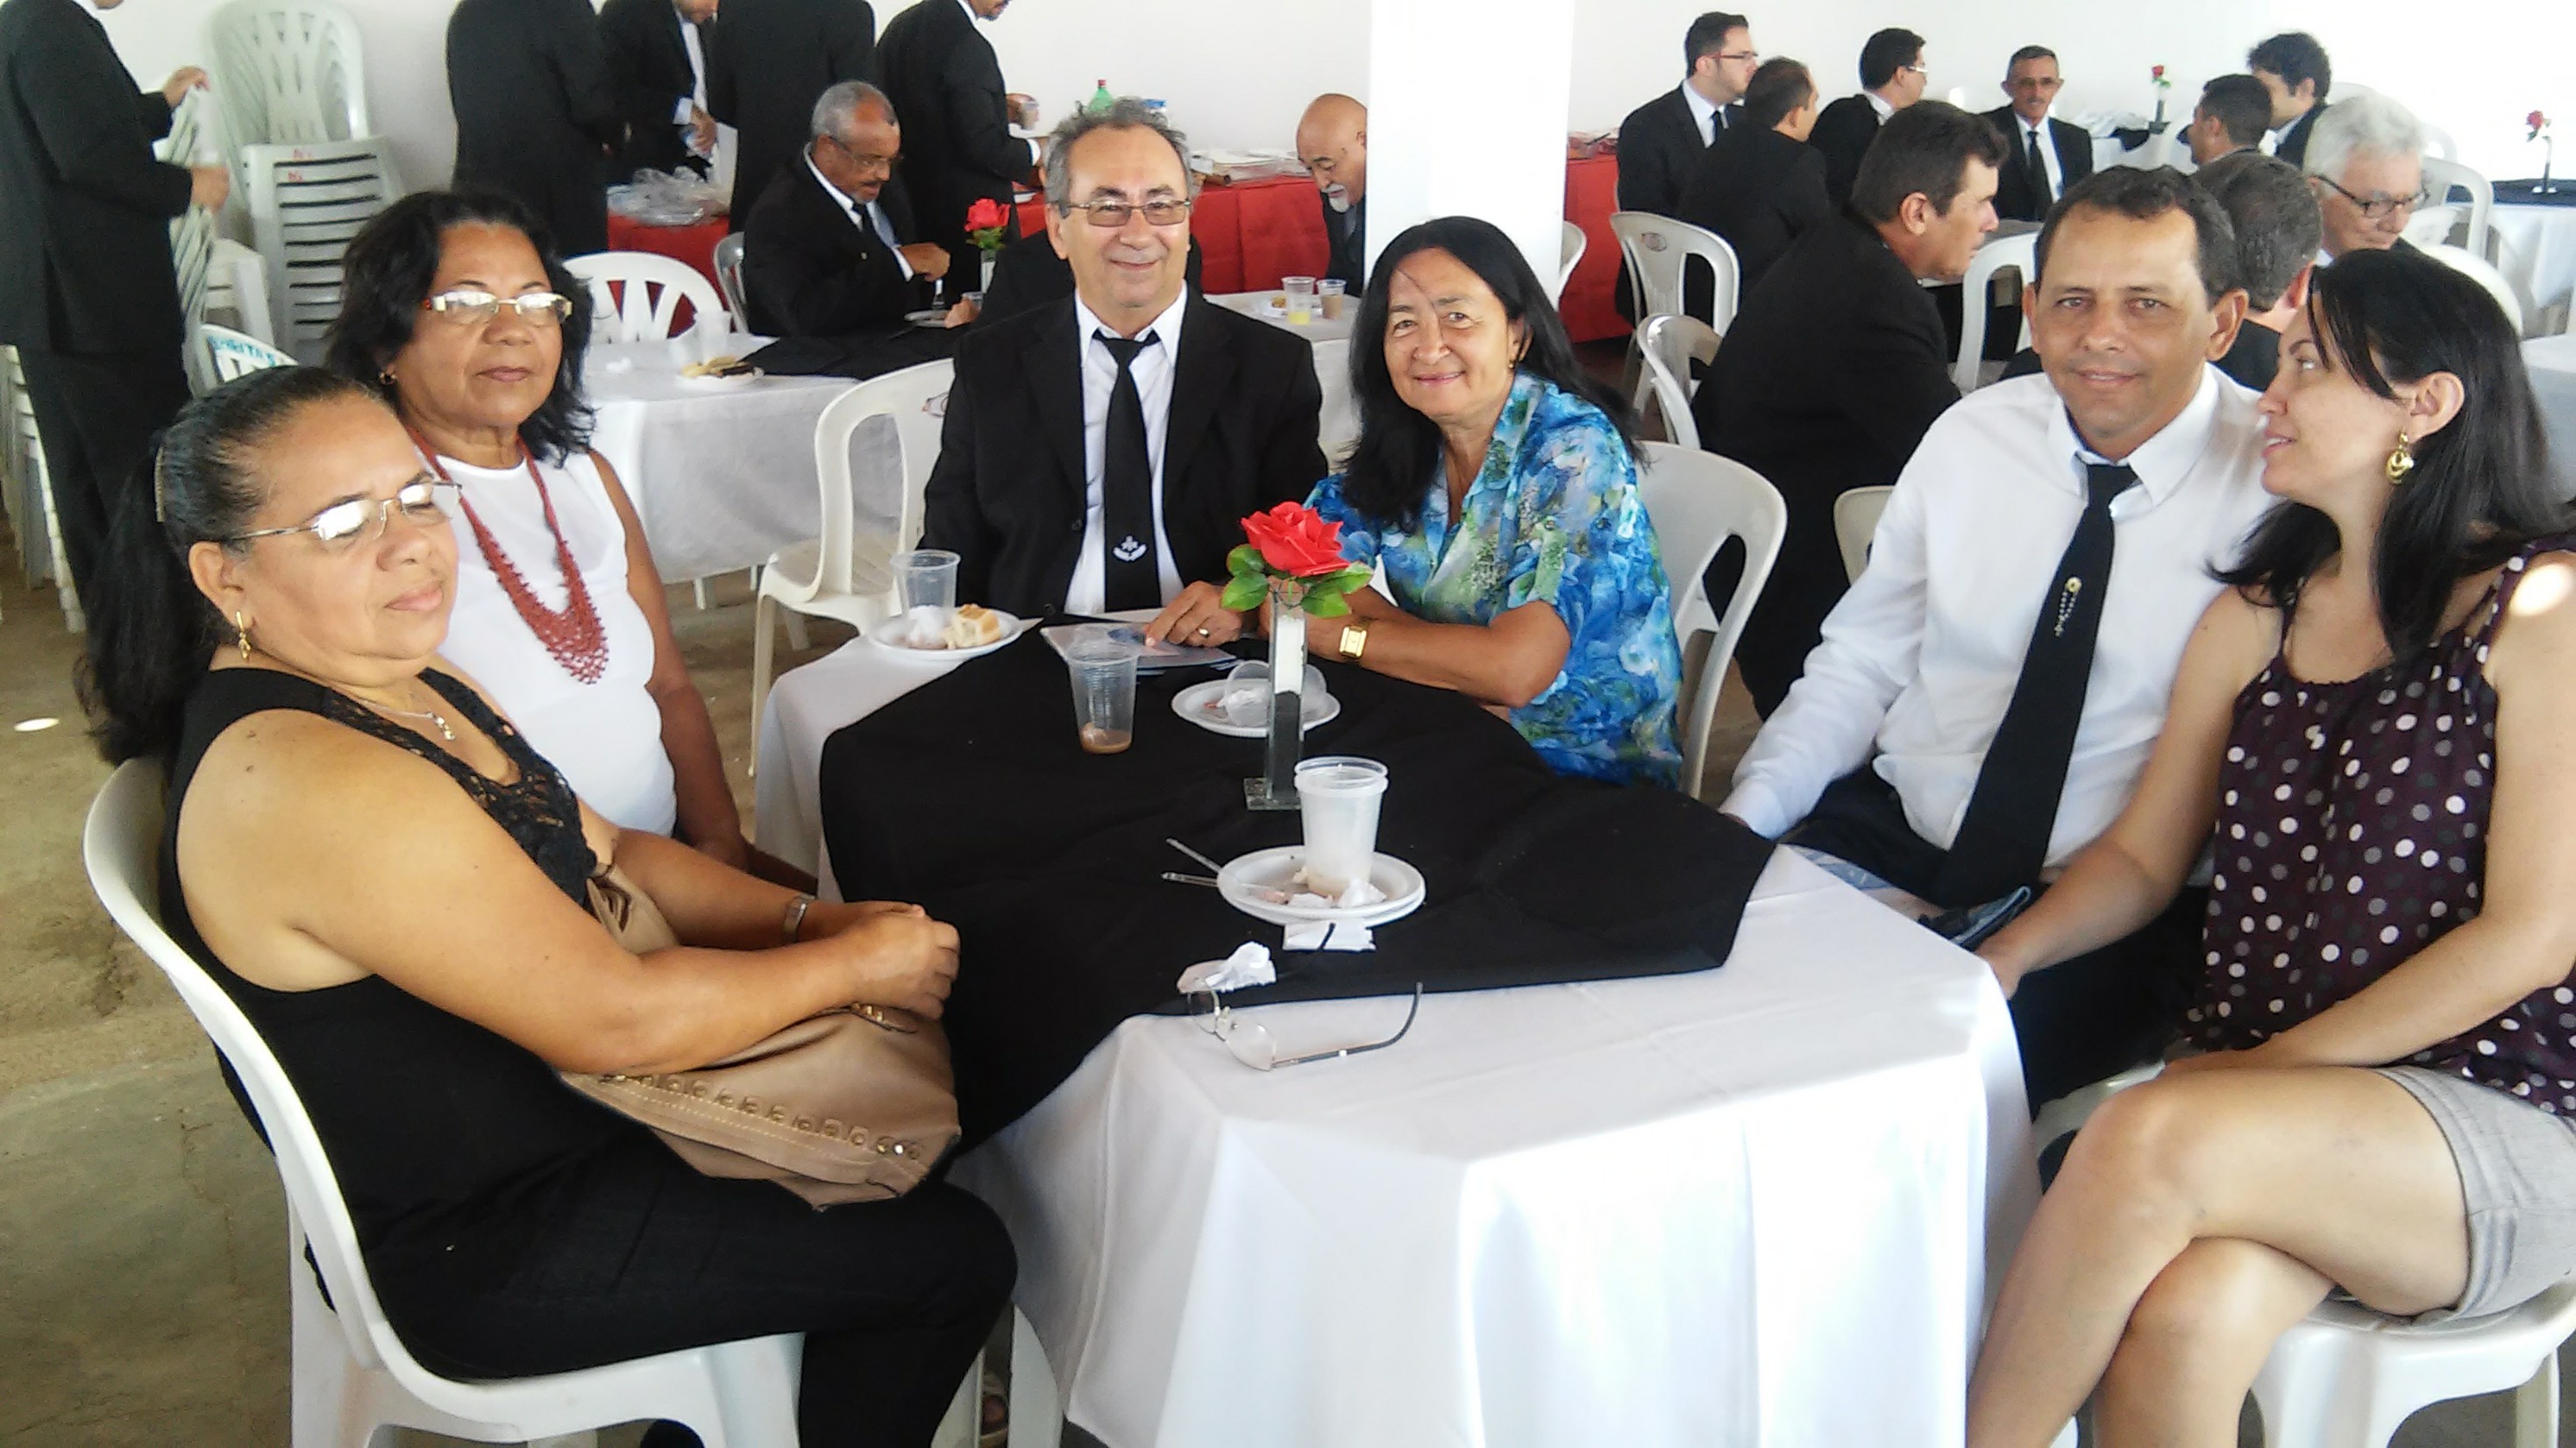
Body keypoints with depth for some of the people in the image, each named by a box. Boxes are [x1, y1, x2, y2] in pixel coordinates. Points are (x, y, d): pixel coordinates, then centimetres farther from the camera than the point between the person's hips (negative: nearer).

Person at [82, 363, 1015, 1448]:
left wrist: (810, 917, -6)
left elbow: (612, 856, 8)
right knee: (956, 1256, -3)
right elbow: (618, 1018, -28)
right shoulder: (306, 780, -30)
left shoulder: (401, 682, 2)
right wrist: (852, 963, -15)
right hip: (485, 1254, -9)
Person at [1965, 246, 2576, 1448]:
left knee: (2155, 1136, -34)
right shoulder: (2255, 617, 14)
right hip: (2261, 1104, 4)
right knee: (2183, 1324, -31)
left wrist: (2273, 1064, -12)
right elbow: (2144, 855, 14)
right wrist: (2008, 953, -6)